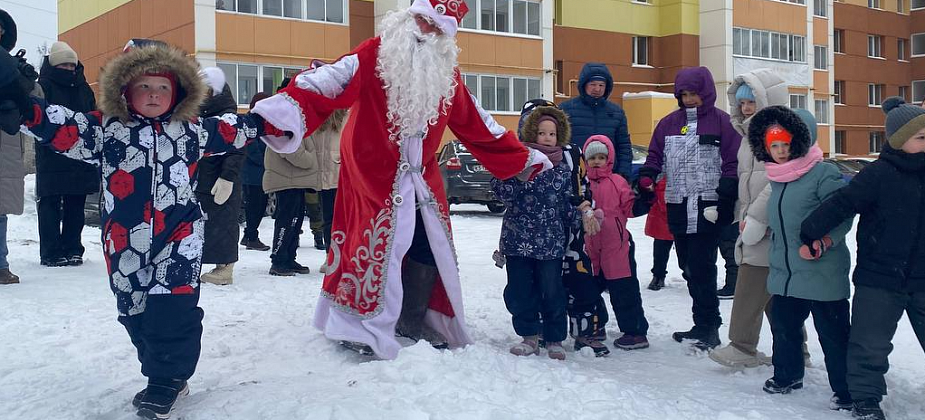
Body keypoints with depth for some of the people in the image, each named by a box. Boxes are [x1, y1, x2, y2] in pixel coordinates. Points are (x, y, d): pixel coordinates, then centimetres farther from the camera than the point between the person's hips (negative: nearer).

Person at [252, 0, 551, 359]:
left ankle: (414, 320, 26)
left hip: (422, 178, 6)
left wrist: (525, 159, 18)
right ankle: (359, 326, 2)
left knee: (432, 246, 7)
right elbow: (329, 81, -21)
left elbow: (477, 124, 16)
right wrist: (284, 109, -38)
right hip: (373, 172, -6)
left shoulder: (447, 76, 9)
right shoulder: (375, 55, -7)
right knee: (376, 244, -12)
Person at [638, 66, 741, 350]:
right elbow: (655, 156, 15)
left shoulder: (721, 122, -1)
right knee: (690, 268, 9)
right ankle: (704, 324, 18)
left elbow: (732, 164, -4)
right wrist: (646, 178, -5)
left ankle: (707, 325, 1)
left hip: (707, 209, -5)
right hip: (678, 208, 5)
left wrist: (724, 200, -12)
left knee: (701, 268, -8)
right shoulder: (668, 124, 13)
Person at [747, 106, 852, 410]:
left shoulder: (823, 173, -14)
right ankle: (787, 376, 38)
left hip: (823, 274, -7)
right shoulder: (777, 178, 10)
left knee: (833, 334, 1)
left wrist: (823, 240, -26)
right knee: (783, 326, 18)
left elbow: (844, 214, -16)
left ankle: (847, 391, 14)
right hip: (784, 274, 7)